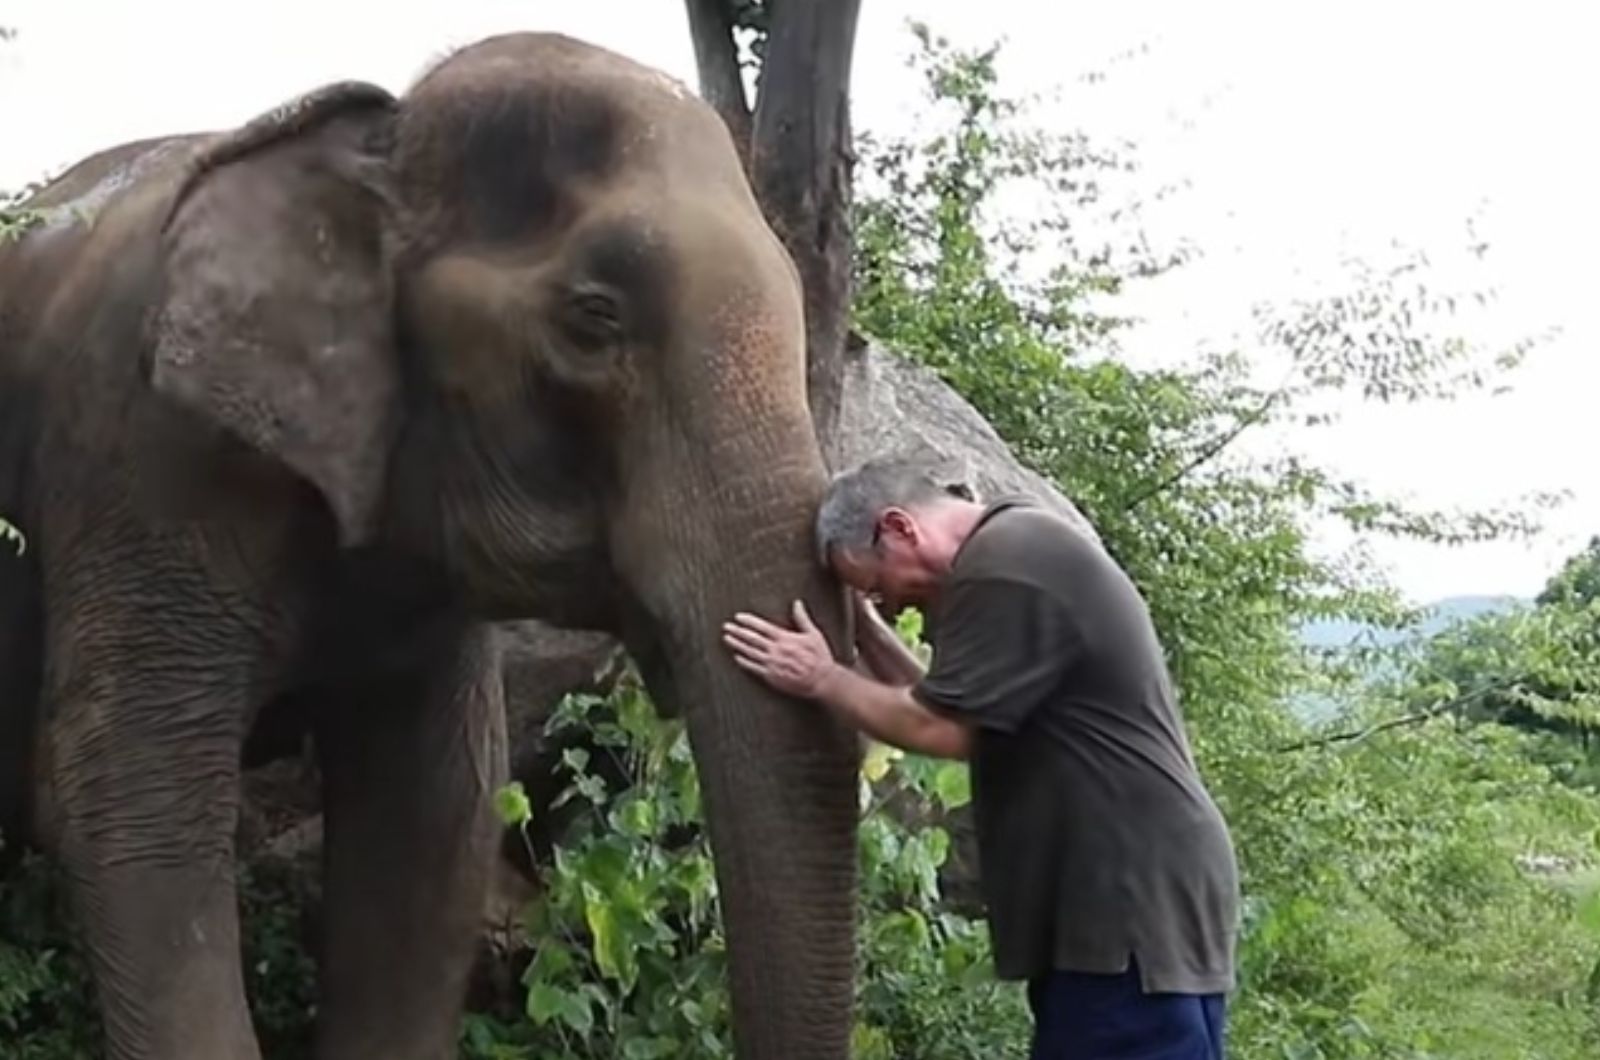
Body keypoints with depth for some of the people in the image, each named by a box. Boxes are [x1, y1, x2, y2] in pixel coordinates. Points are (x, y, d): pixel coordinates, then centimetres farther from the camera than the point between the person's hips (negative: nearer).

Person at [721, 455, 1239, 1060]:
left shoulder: (1005, 567, -16)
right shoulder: (1018, 553, 18)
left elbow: (942, 729, -14)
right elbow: (961, 714, 23)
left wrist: (822, 680, -1)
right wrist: (869, 637, 18)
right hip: (1110, 907, 11)